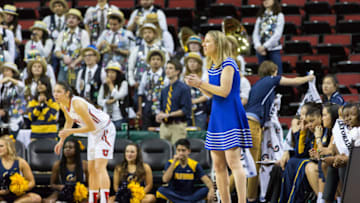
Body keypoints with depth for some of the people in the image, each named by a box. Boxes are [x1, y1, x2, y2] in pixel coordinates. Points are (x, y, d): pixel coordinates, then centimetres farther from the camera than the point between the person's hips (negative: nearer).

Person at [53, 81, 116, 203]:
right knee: (91, 169, 11)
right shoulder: (63, 105, -4)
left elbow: (91, 127, -27)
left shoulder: (78, 105, -31)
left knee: (99, 167, -20)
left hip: (105, 131, -9)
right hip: (94, 133, 9)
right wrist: (61, 140, 11)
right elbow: (69, 121, 17)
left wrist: (70, 131, -25)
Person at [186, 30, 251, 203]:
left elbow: (224, 91, -18)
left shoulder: (228, 64, -11)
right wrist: (198, 84, 3)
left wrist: (201, 83, -14)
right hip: (217, 116, 9)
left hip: (231, 116, -9)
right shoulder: (212, 66, 15)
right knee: (218, 164, 8)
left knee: (233, 161, -15)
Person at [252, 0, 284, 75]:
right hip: (260, 50, 4)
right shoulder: (260, 17, 14)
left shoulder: (279, 16, 2)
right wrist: (258, 46, -11)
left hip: (274, 49, -4)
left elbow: (278, 34, -8)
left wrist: (265, 46, -13)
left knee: (277, 74, -9)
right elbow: (255, 34, 7)